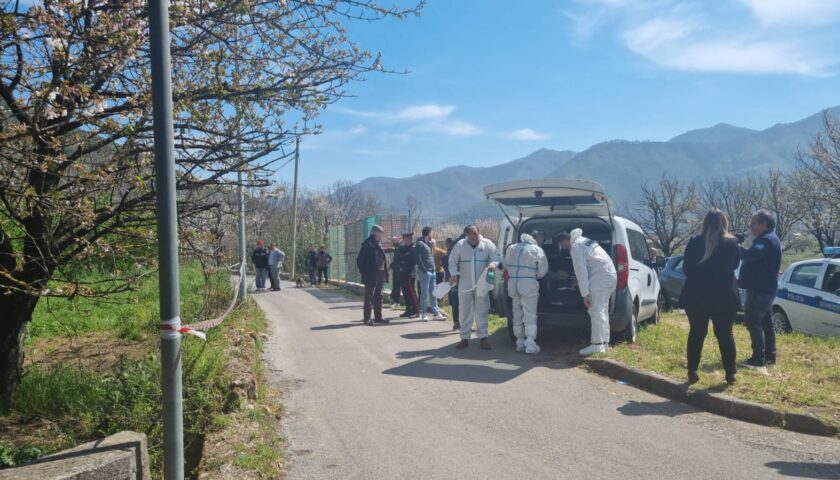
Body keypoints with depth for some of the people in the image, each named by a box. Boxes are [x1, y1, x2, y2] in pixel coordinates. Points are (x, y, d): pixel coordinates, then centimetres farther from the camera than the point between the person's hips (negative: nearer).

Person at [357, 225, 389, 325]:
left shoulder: (379, 244, 13)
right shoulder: (367, 244, -13)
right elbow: (360, 260, -14)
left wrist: (385, 271, 9)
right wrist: (364, 273, -15)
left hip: (380, 274, 8)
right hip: (371, 275, -8)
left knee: (378, 297, 15)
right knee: (369, 297, -2)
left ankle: (378, 317, 24)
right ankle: (366, 319, 5)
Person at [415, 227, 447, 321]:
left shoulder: (429, 243, 18)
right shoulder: (420, 244, -7)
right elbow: (417, 258, -15)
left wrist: (433, 268, 9)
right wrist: (423, 269, -19)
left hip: (432, 271, 8)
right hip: (425, 272, -8)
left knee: (433, 293, 9)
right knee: (424, 293, -3)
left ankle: (436, 313, 13)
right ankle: (424, 314, 5)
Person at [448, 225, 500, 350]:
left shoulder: (487, 244, -2)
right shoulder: (460, 245, -1)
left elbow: (496, 258, -1)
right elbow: (452, 261, 4)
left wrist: (492, 264, -23)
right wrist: (454, 274, -9)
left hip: (481, 284, -1)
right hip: (464, 284, 1)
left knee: (482, 311, 4)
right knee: (464, 311, 6)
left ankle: (483, 337, 11)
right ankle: (465, 337, 15)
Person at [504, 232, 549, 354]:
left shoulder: (511, 248, 15)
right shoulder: (537, 250, 1)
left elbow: (505, 265, 15)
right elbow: (543, 269, -2)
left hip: (513, 283, 5)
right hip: (528, 283, -5)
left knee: (517, 314, 15)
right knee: (530, 315, -3)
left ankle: (520, 342, 21)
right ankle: (530, 345, -9)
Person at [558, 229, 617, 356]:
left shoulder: (575, 247, -5)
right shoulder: (584, 240, 23)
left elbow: (581, 271, -13)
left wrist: (585, 294, -15)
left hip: (600, 277, -10)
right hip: (610, 274, 10)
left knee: (596, 311, -11)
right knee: (602, 310, 13)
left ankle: (597, 344, -15)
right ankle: (604, 342, 16)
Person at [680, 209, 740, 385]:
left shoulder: (694, 242, -6)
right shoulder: (731, 243, -3)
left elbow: (686, 268, 0)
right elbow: (735, 265, 13)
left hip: (697, 296, 0)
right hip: (724, 296, 0)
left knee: (696, 333, 8)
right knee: (725, 334, 9)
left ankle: (692, 372, 8)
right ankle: (730, 373, 13)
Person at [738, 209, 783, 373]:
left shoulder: (766, 240, -18)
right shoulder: (768, 238, 16)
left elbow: (750, 255, -31)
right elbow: (754, 258, 16)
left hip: (760, 289, -11)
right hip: (764, 288, 11)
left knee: (753, 323, -9)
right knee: (765, 322, 16)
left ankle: (759, 360, -8)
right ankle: (770, 356, 23)